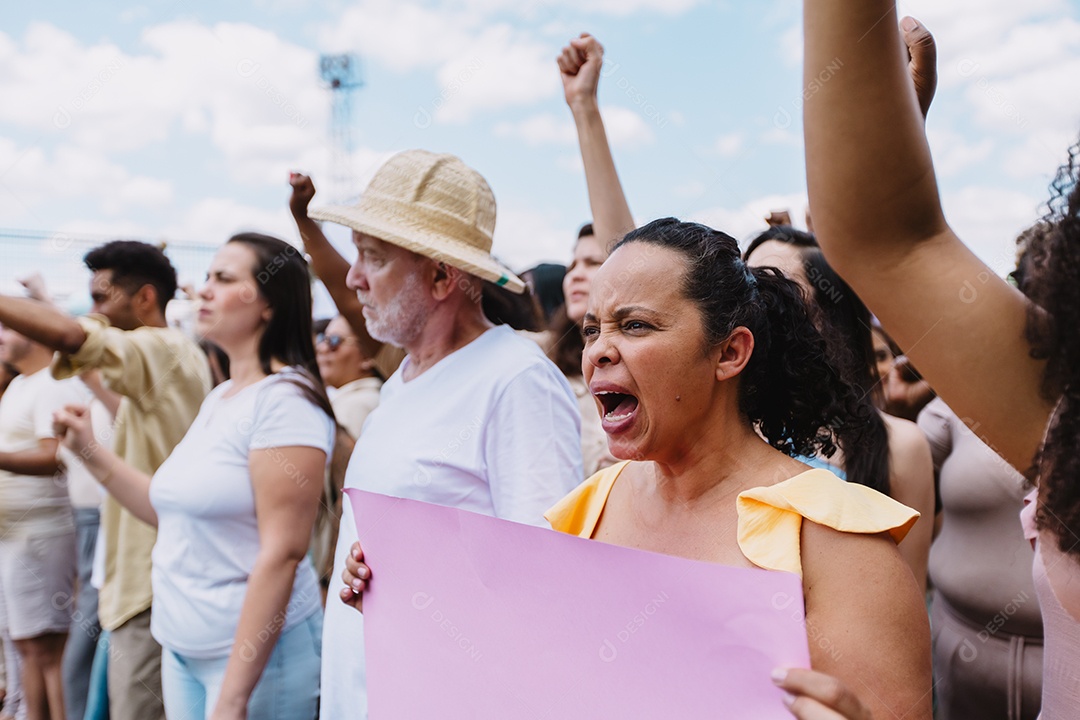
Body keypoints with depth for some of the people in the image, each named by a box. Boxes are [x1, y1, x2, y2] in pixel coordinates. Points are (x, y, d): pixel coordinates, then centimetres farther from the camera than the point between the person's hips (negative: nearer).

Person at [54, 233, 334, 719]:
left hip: (254, 653, -8)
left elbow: (282, 553, -22)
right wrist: (91, 452, 10)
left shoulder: (286, 400, -18)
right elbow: (174, 509, 13)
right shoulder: (218, 398, 9)